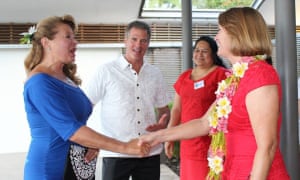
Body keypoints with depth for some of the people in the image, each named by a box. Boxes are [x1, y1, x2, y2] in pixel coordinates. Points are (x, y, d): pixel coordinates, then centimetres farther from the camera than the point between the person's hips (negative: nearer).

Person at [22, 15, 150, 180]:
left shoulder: (67, 78, 9)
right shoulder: (40, 82, -18)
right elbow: (71, 130, -25)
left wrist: (93, 145, -7)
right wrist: (124, 147, -25)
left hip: (80, 167, 8)